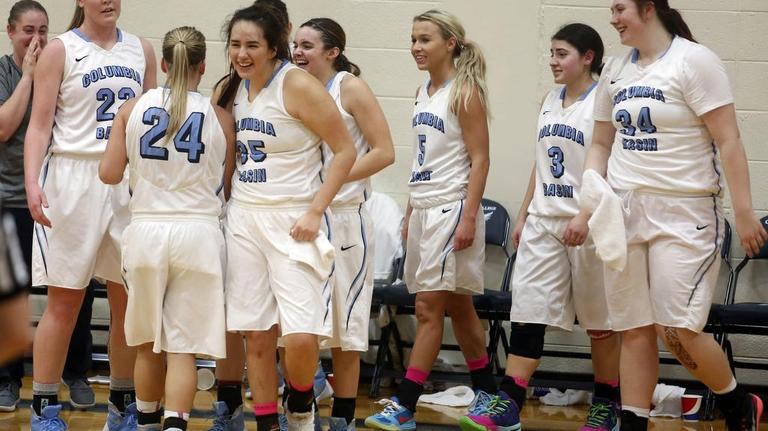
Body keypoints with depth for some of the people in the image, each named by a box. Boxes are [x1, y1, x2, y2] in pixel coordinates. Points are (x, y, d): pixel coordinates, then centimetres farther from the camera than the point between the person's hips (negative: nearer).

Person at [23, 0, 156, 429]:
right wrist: (32, 181, -19)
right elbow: (40, 123, -6)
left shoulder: (141, 50, 12)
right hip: (74, 179, -4)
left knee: (129, 300, 6)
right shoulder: (60, 50, -1)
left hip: (131, 183, 4)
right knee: (65, 302, -1)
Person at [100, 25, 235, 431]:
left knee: (149, 342, 18)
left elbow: (109, 173, -1)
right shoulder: (219, 116, 0)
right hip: (198, 233, -2)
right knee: (183, 346, 0)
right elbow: (226, 184, 5)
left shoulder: (133, 109, 1)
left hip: (146, 231, 2)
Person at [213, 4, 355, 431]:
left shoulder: (298, 85, -12)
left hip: (293, 222, -5)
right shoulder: (230, 90, 7)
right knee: (257, 336, 5)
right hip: (244, 219, 5)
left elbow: (345, 151, -10)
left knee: (301, 337, -14)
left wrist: (315, 211, -15)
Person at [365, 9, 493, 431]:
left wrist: (469, 218, -19)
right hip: (422, 207, 8)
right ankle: (487, 393, 22)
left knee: (428, 306, -8)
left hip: (451, 208, -8)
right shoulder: (424, 92, 13)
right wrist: (410, 213, 16)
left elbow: (480, 159, -13)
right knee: (457, 306, 12)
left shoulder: (465, 92, -9)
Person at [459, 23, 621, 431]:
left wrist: (585, 217, -24)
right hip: (543, 222, 6)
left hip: (587, 225, -6)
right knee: (526, 312, -1)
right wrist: (523, 216, 16)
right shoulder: (550, 100, 13)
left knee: (599, 321, 4)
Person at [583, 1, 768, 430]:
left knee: (677, 329, -10)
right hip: (624, 211, 6)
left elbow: (729, 141, -11)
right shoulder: (615, 71, 11)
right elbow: (601, 145, 18)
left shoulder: (694, 61, -8)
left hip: (683, 213, -6)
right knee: (634, 330, 5)